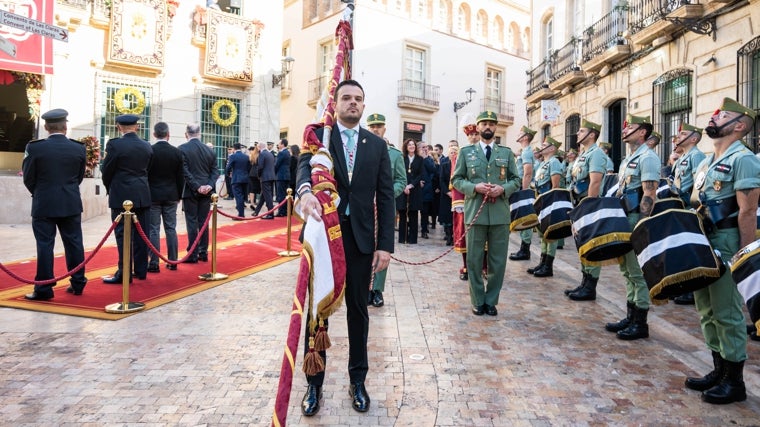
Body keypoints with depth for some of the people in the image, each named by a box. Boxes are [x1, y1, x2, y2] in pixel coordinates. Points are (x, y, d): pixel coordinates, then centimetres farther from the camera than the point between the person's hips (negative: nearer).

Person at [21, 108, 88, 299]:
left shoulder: (34, 148, -9)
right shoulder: (79, 148, -2)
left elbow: (28, 178, -1)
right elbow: (79, 177, 6)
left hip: (44, 205, -2)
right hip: (71, 204, 2)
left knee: (45, 245, 2)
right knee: (74, 243, 10)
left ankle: (44, 289, 6)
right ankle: (78, 284, 17)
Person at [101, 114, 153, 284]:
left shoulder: (114, 144, -11)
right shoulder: (147, 146, 4)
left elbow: (106, 172, -4)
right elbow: (146, 170, 9)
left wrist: (110, 189, 14)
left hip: (122, 196, -5)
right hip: (143, 196, 5)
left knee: (123, 236, -1)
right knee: (141, 234, 10)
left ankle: (124, 274, 2)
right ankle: (140, 270, 18)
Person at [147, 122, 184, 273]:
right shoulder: (177, 152, -1)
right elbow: (180, 176, 3)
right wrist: (179, 195, 13)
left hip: (153, 195, -2)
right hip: (171, 196, 2)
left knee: (153, 230, 1)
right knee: (171, 229, 8)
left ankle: (154, 264, 3)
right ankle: (172, 262, 12)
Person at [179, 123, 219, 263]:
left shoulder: (182, 149, -6)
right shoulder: (209, 150, 8)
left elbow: (185, 171, -14)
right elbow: (215, 171, 3)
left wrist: (197, 187, -13)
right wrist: (209, 186, -6)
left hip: (190, 191, -4)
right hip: (206, 192, 4)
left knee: (192, 223, 0)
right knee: (203, 222, 9)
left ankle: (193, 255, 4)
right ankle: (203, 253, 14)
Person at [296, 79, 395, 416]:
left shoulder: (377, 144, 8)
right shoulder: (318, 134, 3)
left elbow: (385, 196, 4)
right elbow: (305, 163, -18)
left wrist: (385, 244, -3)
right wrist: (306, 190, -41)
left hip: (360, 237, 2)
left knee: (358, 310, 12)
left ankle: (357, 380, 29)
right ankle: (314, 383, 25)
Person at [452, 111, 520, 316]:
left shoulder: (507, 153, 11)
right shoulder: (466, 152, 7)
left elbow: (516, 180, 11)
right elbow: (456, 179, 4)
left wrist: (503, 188, -10)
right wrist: (475, 187, -13)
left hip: (500, 214, 1)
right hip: (475, 212, -1)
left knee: (498, 261, 5)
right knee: (474, 260, 4)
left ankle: (491, 301, 19)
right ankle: (478, 301, 17)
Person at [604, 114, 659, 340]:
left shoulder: (647, 157, -11)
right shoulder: (628, 158, 18)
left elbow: (649, 195, -18)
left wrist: (640, 225, -22)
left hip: (637, 220, -10)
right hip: (624, 218, 10)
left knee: (637, 271, -3)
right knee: (627, 270, 13)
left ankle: (640, 323, 6)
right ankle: (630, 317, 23)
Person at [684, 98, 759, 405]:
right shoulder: (707, 161, 16)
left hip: (726, 241, -9)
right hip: (702, 240, 9)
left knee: (727, 312, -2)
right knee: (707, 309, 14)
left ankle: (735, 381, 11)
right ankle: (720, 370, 26)